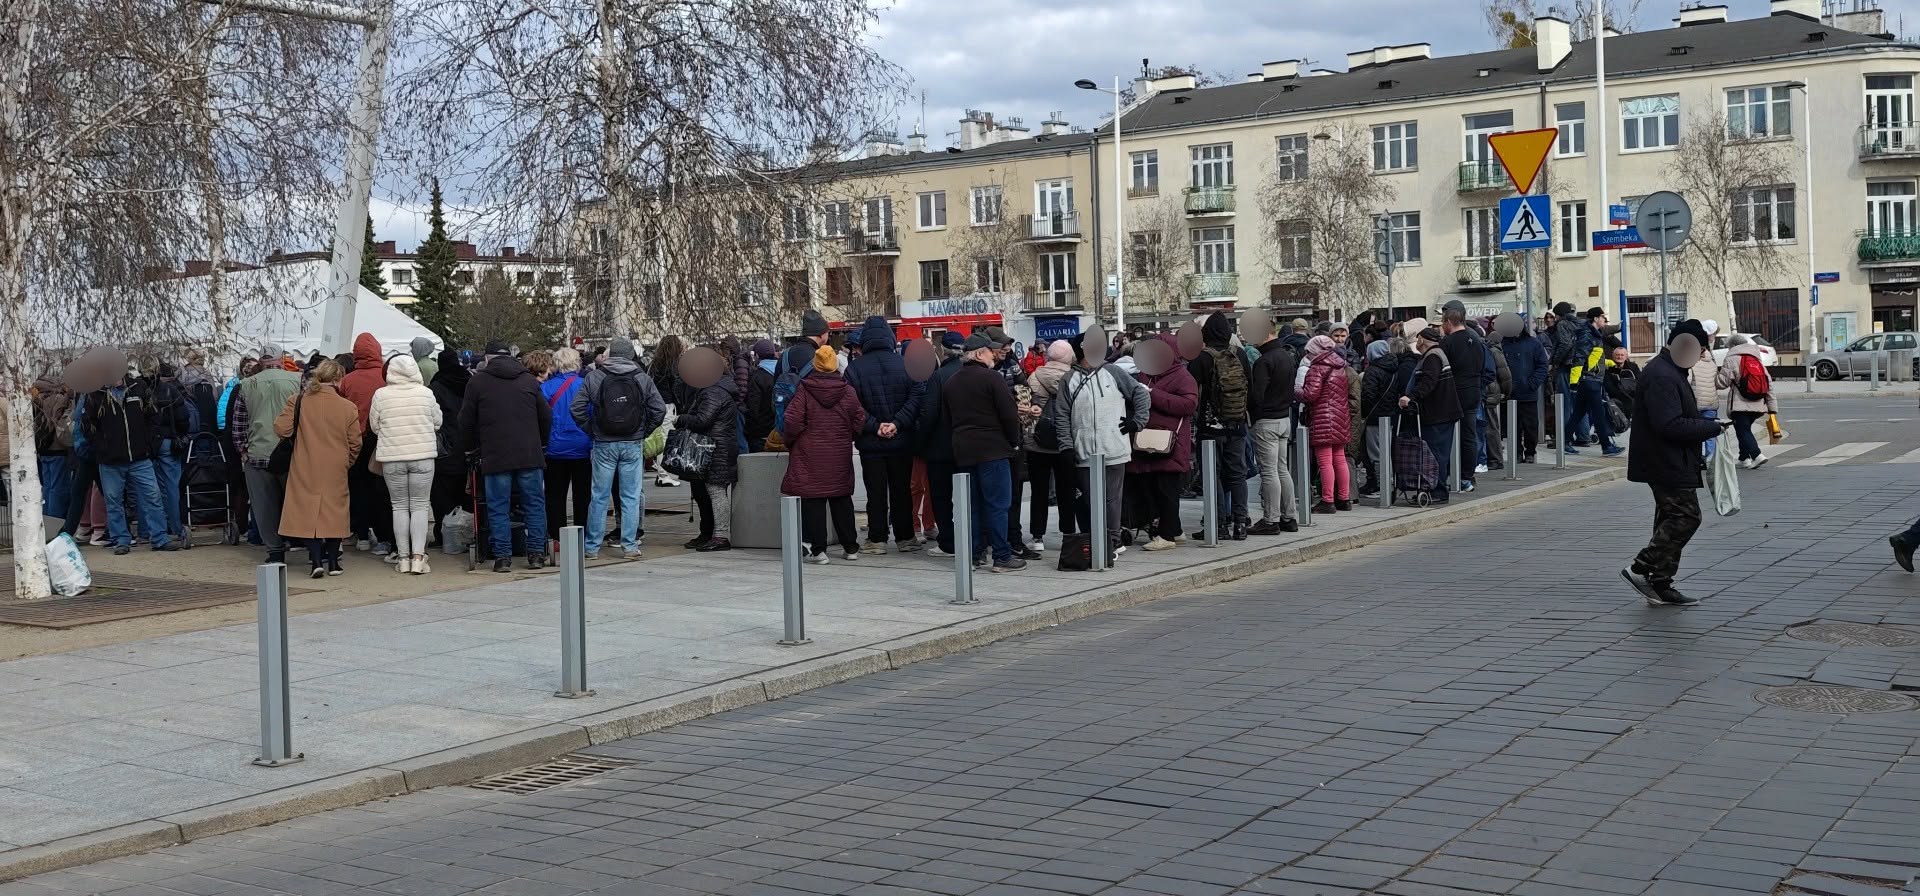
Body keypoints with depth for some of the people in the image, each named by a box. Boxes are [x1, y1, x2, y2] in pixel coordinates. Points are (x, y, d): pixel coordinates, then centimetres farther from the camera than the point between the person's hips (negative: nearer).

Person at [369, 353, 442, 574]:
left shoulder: (381, 395, -4)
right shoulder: (426, 393, -4)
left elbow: (374, 426, 4)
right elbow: (437, 422, 6)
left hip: (392, 457, 0)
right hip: (423, 456, 0)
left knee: (400, 506, 10)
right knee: (420, 505, 4)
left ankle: (403, 557, 11)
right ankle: (418, 556, -5)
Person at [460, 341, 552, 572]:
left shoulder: (477, 382, 2)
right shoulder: (528, 380, 11)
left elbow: (467, 421, 6)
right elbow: (546, 416, 14)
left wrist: (472, 448, 21)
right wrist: (541, 444, 26)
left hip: (495, 456, -2)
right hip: (529, 454, 2)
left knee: (498, 507, 3)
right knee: (534, 503, 8)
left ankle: (503, 557, 1)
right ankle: (536, 553, 8)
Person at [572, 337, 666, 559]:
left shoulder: (594, 377, -2)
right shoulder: (642, 378, -1)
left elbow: (576, 408, -6)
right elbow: (659, 409, -4)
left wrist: (591, 431, 5)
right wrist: (643, 433, 7)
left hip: (604, 444, 0)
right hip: (633, 444, 0)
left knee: (599, 497, 6)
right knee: (631, 496, 5)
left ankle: (592, 547, 11)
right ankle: (630, 546, 6)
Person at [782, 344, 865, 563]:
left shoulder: (804, 390, -8)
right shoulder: (848, 390, -1)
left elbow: (793, 421, -12)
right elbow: (860, 421, 0)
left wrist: (790, 441, 5)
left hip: (810, 455, -3)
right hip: (840, 456, 3)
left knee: (813, 500, 1)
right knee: (842, 500, 13)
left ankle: (817, 549, -3)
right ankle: (850, 547, 17)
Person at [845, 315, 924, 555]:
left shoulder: (854, 368, -7)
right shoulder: (906, 364, -4)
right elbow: (917, 396, -11)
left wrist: (874, 425, -11)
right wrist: (897, 423, -14)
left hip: (870, 443, -1)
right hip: (902, 441, 1)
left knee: (876, 491, 6)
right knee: (902, 490, 10)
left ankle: (877, 539, 8)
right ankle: (904, 538, 15)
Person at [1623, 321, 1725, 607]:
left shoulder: (1670, 372, 16)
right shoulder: (1662, 377, -20)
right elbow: (1670, 425, -27)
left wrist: (1705, 420, 11)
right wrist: (1711, 426, -18)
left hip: (1670, 463, 11)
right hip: (1668, 463, -11)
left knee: (1672, 520, 12)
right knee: (1686, 517, -10)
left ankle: (1660, 586, 15)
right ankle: (1641, 569, -6)